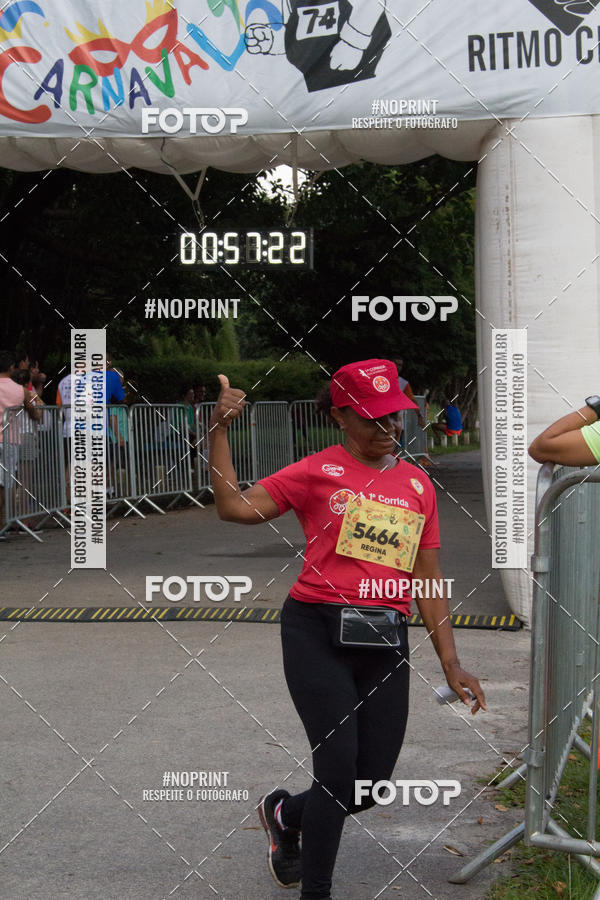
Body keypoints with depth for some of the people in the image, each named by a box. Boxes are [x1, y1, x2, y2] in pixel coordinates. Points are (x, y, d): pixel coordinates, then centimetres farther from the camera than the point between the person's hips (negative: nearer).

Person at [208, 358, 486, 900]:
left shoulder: (418, 484, 13)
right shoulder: (319, 472, 1)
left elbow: (428, 581, 14)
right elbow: (234, 507, -5)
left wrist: (450, 662, 10)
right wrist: (218, 432, -12)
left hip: (386, 643, 5)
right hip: (318, 634, -4)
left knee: (370, 785, 6)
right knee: (339, 771, -9)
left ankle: (285, 813, 37)